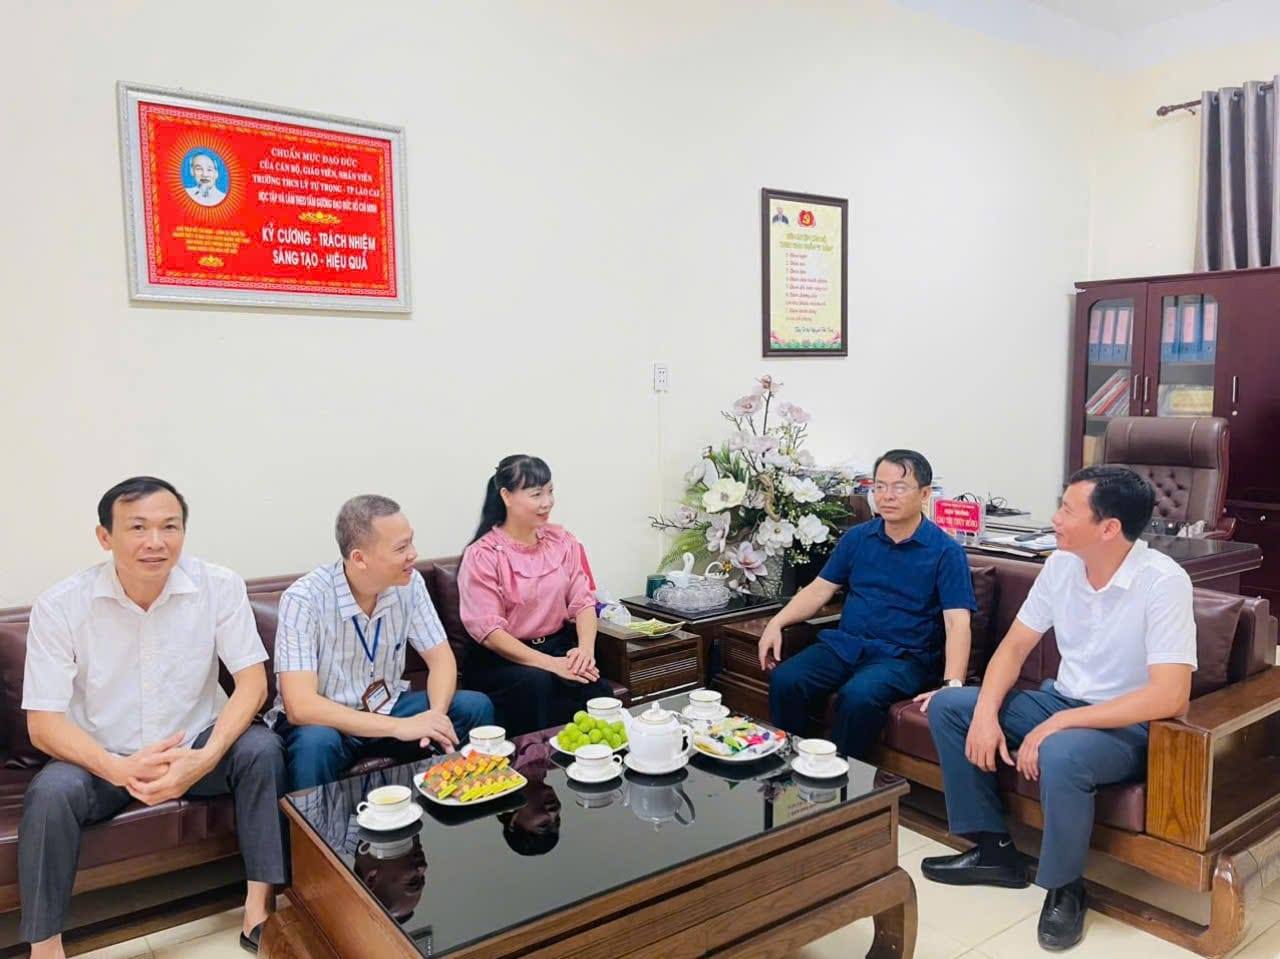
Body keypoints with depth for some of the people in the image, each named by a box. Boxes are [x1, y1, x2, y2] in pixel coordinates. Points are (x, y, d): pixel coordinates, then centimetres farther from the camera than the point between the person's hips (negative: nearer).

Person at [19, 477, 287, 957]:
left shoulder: (219, 586, -14)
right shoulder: (60, 606, -15)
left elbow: (252, 681, -13)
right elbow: (43, 723, -15)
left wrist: (205, 758, -30)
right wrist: (121, 769, -33)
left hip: (196, 748, 1)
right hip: (102, 760, -1)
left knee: (261, 746, -26)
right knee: (51, 791, -30)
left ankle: (261, 906, -14)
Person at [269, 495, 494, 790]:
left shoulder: (409, 583, -10)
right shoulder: (304, 599, -25)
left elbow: (441, 658, -4)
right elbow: (300, 707, -31)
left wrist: (436, 714, -27)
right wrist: (398, 727, -36)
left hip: (388, 707, 5)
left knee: (475, 707, -14)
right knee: (316, 743, -37)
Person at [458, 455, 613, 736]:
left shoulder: (562, 541, 7)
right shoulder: (482, 555, -9)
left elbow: (583, 601, 3)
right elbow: (489, 631, -14)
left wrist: (586, 648, -18)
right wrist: (550, 664, -23)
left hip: (560, 646, 4)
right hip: (502, 658, -3)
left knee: (596, 690, -26)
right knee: (538, 683, -34)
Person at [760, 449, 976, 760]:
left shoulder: (945, 552, -3)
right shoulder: (857, 537, 11)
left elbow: (957, 623, -11)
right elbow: (820, 589, 12)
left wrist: (952, 684, -26)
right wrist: (776, 623, -3)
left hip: (903, 656, -4)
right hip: (844, 644, 4)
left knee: (858, 697, -34)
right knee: (785, 680, -21)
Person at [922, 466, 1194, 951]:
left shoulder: (1163, 582, -24)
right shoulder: (1061, 565, -4)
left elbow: (1169, 696, -30)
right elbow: (1014, 646, 1)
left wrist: (1059, 723, -31)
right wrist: (986, 713, -16)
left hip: (1127, 727, -7)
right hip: (1061, 701, 7)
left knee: (1060, 755, -38)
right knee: (948, 706, -4)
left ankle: (1065, 887, -9)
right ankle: (995, 850, 8)